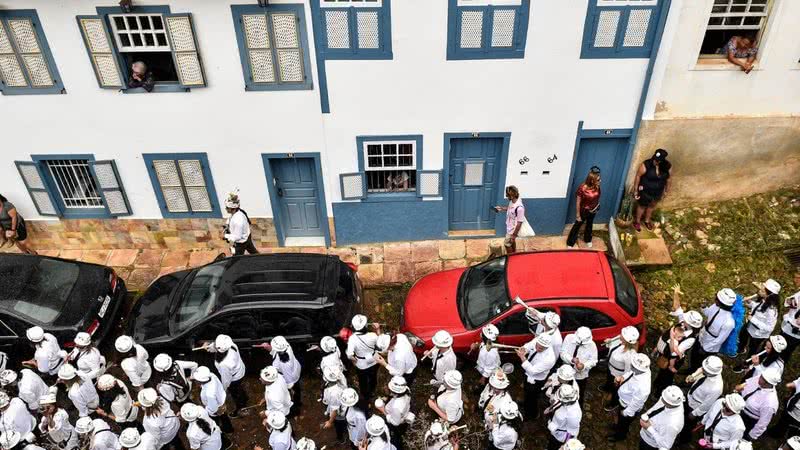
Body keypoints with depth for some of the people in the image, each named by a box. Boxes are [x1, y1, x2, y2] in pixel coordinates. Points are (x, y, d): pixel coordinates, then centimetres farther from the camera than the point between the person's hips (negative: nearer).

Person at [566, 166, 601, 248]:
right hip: (584, 211, -5)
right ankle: (570, 243, 30)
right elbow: (578, 202, -23)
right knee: (577, 225, 13)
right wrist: (578, 215, -16)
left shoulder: (597, 186, -17)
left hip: (593, 210, 5)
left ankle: (587, 240, 52)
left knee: (589, 225, 27)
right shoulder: (582, 188, -33)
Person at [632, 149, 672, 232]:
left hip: (657, 192, 4)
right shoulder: (646, 165, -29)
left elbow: (667, 179, -1)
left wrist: (666, 190, 10)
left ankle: (647, 220, 52)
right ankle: (637, 221, 44)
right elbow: (638, 176, -17)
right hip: (645, 191, -3)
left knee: (652, 206, 26)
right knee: (642, 206, 19)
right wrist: (636, 190, -12)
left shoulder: (668, 167, -18)